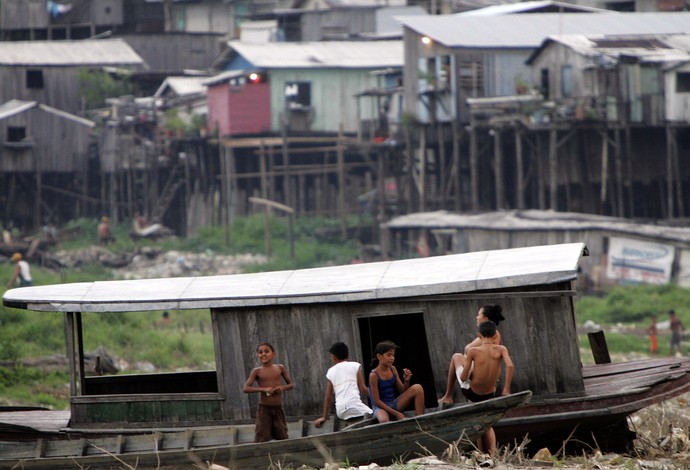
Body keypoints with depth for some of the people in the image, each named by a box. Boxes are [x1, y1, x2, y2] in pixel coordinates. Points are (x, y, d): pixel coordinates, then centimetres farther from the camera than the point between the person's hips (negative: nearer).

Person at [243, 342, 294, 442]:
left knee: (283, 438, 8)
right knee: (261, 439, -6)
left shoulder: (280, 368, 4)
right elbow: (246, 388, -10)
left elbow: (291, 385, 11)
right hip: (264, 408, -2)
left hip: (278, 408, 2)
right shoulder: (257, 371, -2)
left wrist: (282, 388, -12)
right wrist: (263, 389, -22)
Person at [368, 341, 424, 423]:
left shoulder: (392, 370, 5)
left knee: (417, 388, -11)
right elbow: (376, 401, -14)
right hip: (381, 407, -7)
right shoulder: (374, 375, -13)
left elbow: (402, 391, 12)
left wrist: (406, 380, -11)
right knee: (384, 420, -45)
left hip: (394, 404, 7)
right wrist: (396, 413, -18)